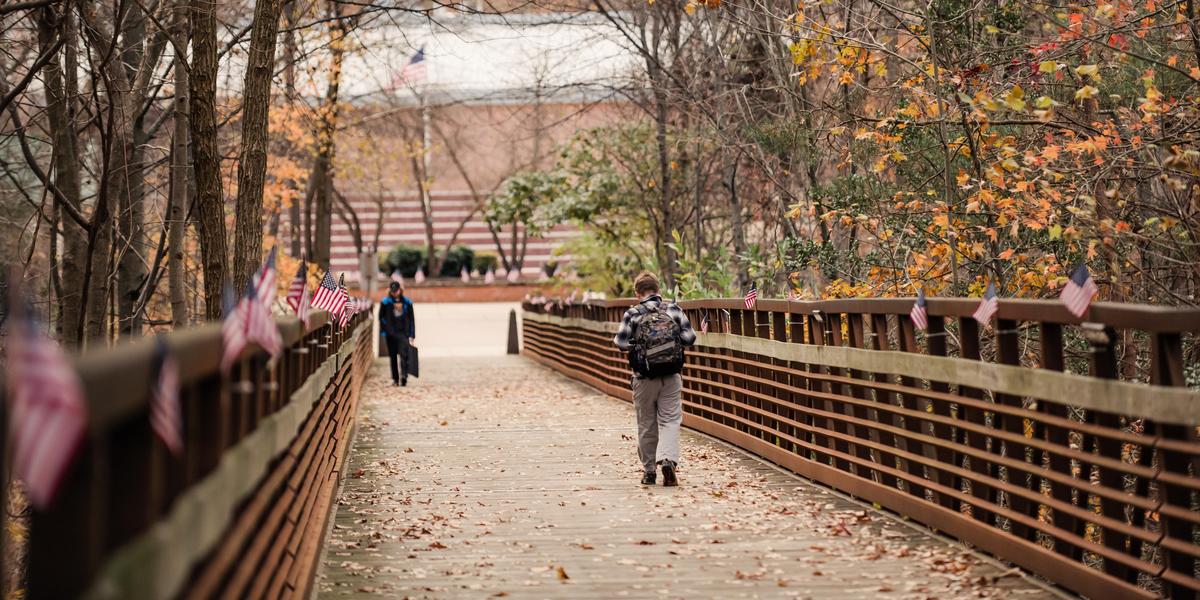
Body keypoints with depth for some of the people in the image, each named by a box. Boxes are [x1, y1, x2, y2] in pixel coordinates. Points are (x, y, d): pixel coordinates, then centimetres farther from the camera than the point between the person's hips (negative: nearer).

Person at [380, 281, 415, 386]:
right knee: (393, 357, 6)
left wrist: (412, 335, 4)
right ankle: (395, 379, 13)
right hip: (390, 333, 1)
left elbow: (411, 319, 8)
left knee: (404, 354, -15)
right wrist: (384, 330, 2)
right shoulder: (385, 302, 3)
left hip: (403, 333, -1)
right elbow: (381, 317, 9)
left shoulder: (407, 303, 5)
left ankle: (404, 376, -22)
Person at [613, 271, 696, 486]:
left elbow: (622, 343, -9)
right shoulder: (673, 309, -1)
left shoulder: (633, 314, -5)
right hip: (671, 376, 0)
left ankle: (649, 471, 17)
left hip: (644, 378, 0)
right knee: (670, 420, 2)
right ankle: (668, 459, -21)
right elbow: (690, 338, -4)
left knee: (646, 425, 11)